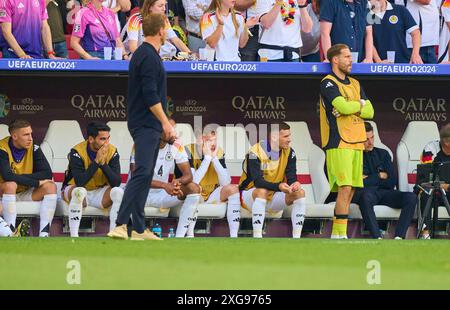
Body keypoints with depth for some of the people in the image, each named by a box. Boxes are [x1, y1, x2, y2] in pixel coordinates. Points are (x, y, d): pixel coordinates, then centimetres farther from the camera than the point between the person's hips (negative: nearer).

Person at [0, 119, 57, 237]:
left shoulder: (34, 149, -7)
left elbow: (47, 173, -17)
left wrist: (20, 178, -25)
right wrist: (37, 182, -28)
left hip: (26, 194, 4)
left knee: (50, 186, -19)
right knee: (10, 184, -36)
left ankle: (44, 233, -26)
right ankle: (11, 232, -33)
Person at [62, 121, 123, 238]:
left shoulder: (112, 152, -10)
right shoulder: (77, 152, -21)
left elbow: (116, 183, -18)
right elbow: (79, 182, -33)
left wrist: (103, 163, -29)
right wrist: (96, 161, -32)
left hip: (99, 192, 3)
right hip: (72, 190, -3)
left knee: (118, 192, -23)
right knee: (79, 191, -37)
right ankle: (73, 236, -31)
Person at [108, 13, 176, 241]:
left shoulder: (144, 55, 18)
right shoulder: (149, 57, -14)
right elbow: (150, 95, -20)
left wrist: (163, 126, 27)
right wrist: (165, 123, -19)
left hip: (149, 127, 11)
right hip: (146, 125, -11)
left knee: (145, 176, 8)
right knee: (142, 173, -18)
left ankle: (139, 230, 7)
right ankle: (120, 225, -25)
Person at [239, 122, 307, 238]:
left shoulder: (289, 152, -4)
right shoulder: (256, 152, -22)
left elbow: (291, 178, -9)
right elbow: (257, 182, -31)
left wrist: (295, 184, -35)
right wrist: (278, 186, -48)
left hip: (274, 196, 5)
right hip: (250, 195, -5)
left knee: (300, 193, -17)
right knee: (262, 191, -38)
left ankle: (296, 237, -17)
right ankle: (257, 238, -41)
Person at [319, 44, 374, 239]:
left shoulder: (355, 84, 19)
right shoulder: (328, 83, -5)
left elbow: (370, 112, 10)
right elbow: (344, 107, -19)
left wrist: (350, 107, -7)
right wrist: (360, 105, -1)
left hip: (356, 143, 8)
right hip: (339, 144, -8)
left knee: (349, 190, 5)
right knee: (345, 188, -16)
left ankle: (337, 234, 9)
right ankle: (340, 234, -17)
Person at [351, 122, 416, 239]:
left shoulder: (383, 154, 20)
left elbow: (392, 182, 9)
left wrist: (370, 179, 0)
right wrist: (380, 176, 0)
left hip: (384, 192, 4)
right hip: (365, 193, -4)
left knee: (411, 198, -23)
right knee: (366, 195, -42)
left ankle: (399, 237, -35)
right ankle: (377, 238, -49)